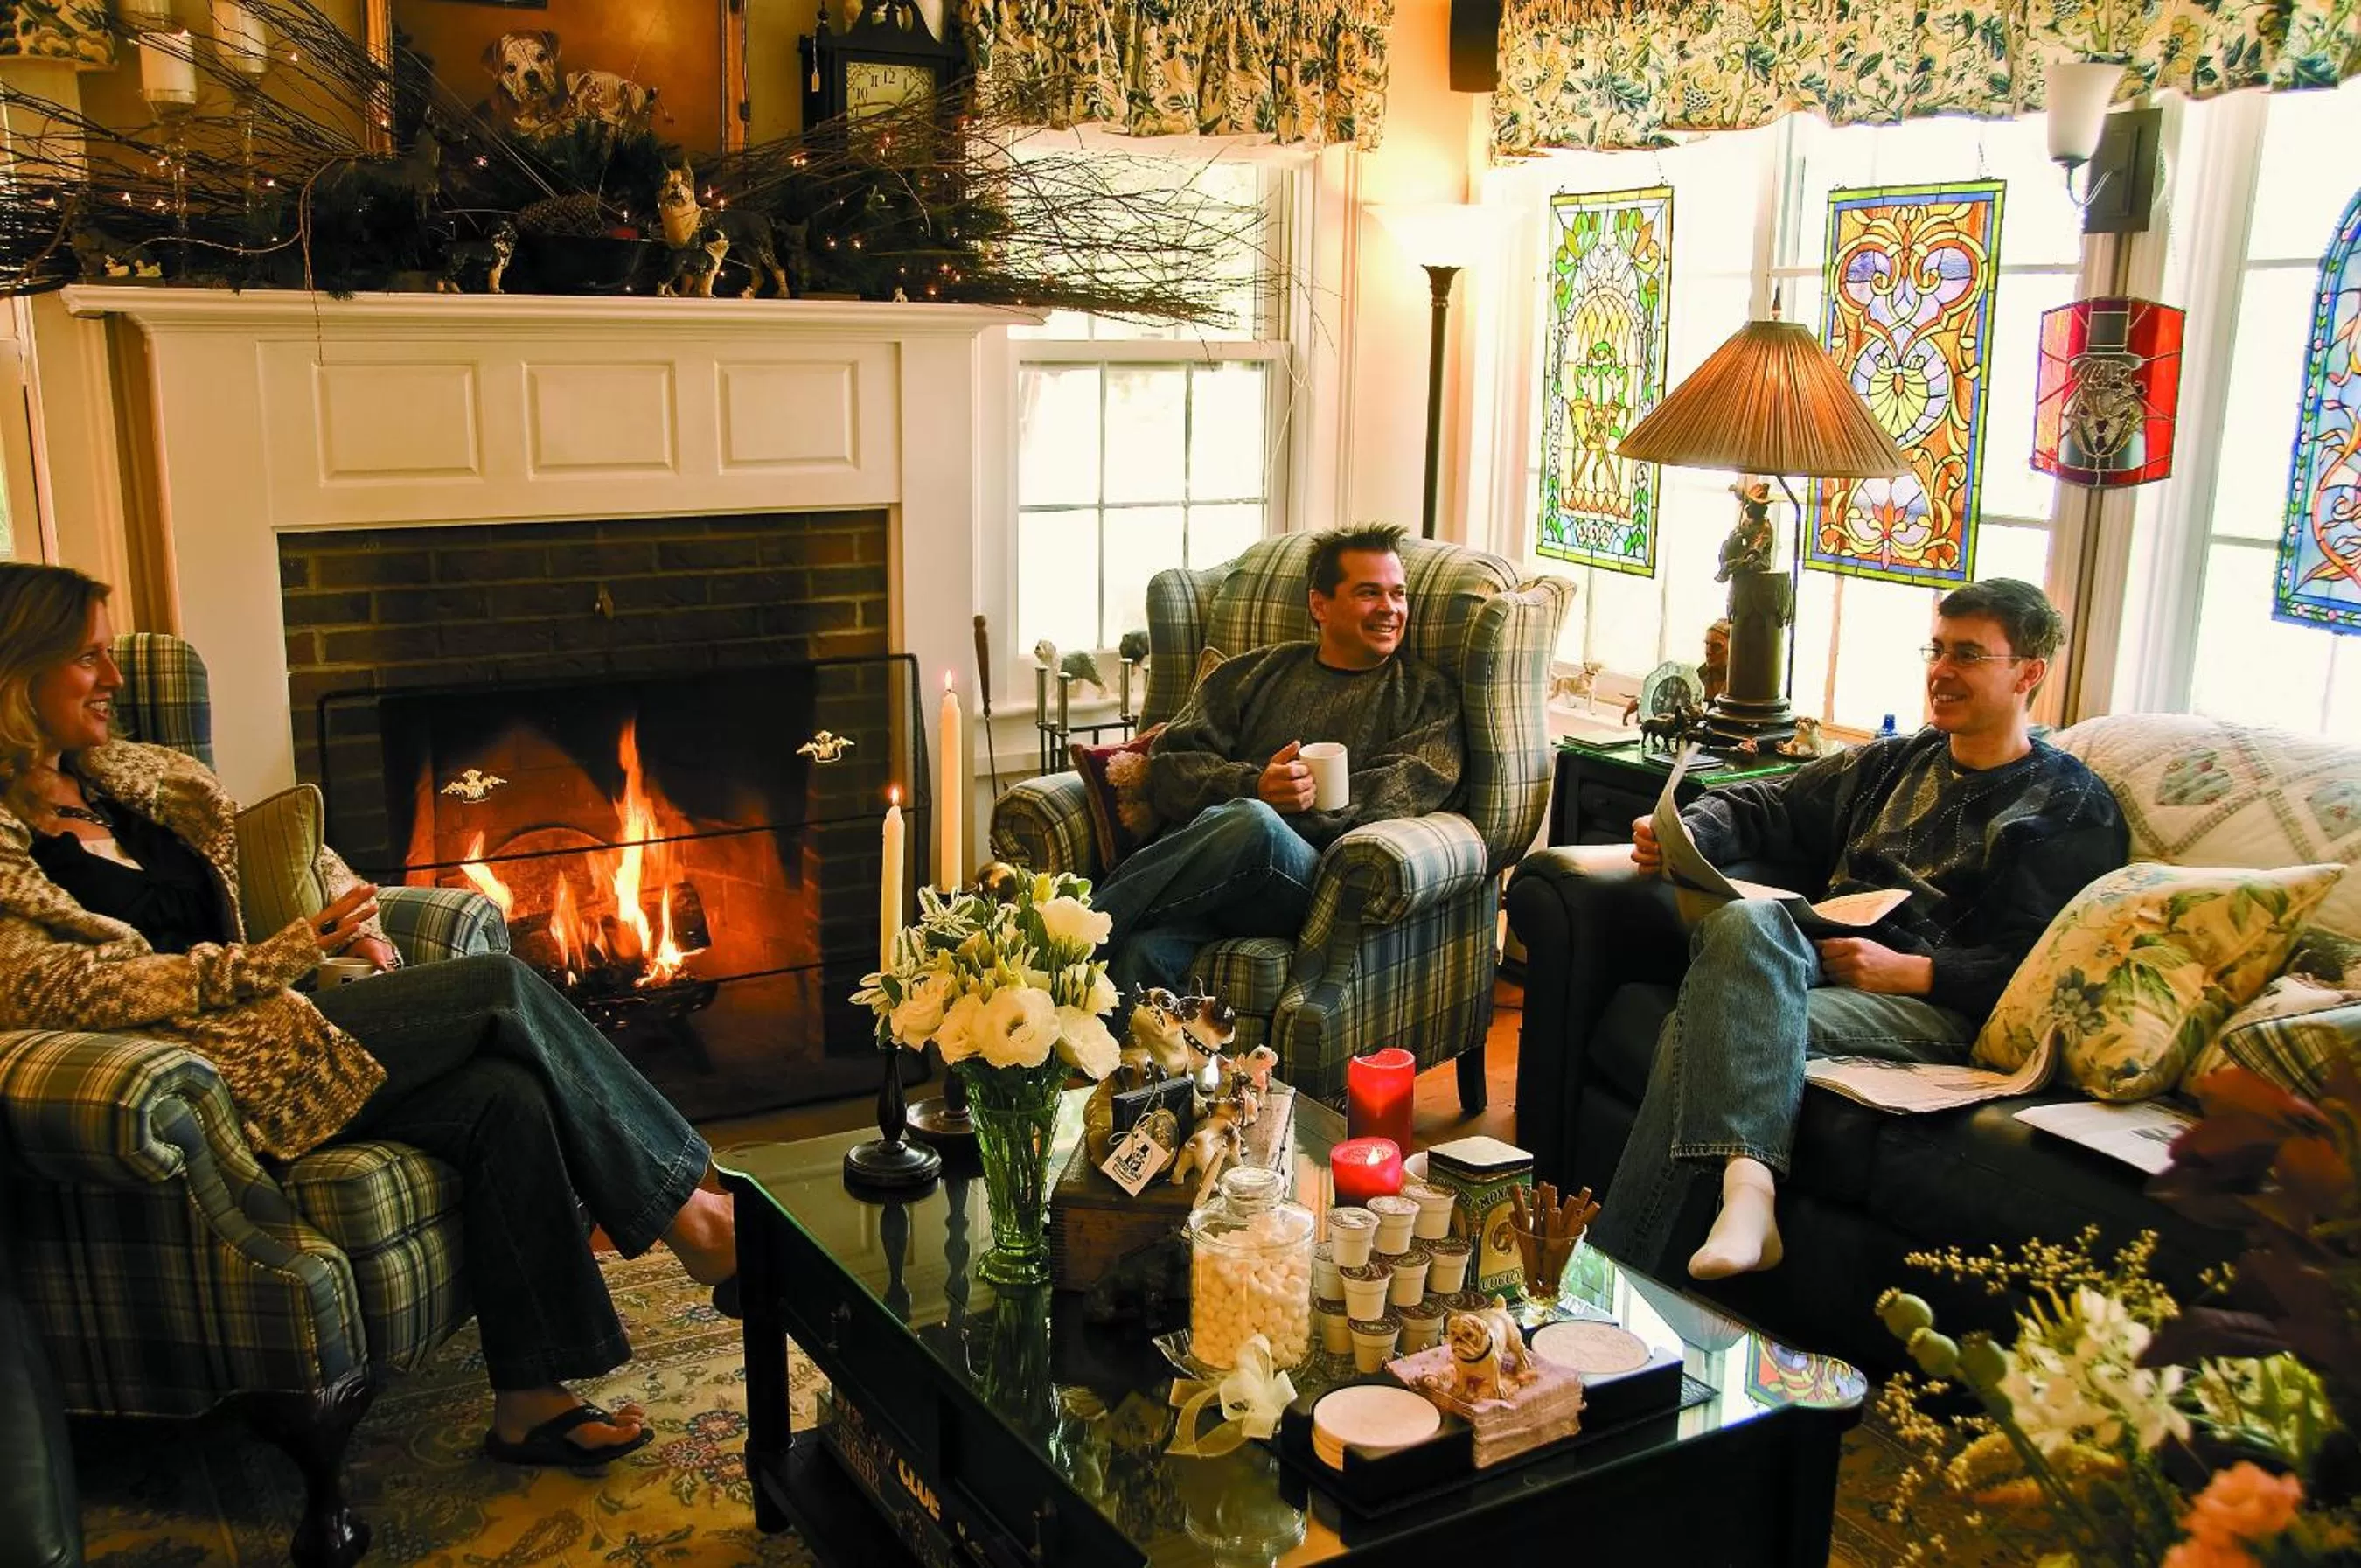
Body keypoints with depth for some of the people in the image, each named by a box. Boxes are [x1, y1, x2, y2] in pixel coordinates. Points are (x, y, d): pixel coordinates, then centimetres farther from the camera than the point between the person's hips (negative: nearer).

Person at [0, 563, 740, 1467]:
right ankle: (689, 1210, -5)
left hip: (254, 1022, 8)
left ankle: (529, 1401, -12)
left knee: (505, 1098, -19)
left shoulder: (136, 777, 18)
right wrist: (280, 957, -24)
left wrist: (348, 915, 8)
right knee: (503, 991, -18)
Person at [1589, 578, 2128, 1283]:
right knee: (1743, 920, -34)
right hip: (1821, 954, 5)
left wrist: (1908, 971, -18)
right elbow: (1767, 807, 26)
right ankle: (1747, 1186, -48)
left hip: (1934, 1005, -5)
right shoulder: (1896, 761, 29)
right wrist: (1685, 832, 3)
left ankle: (1617, 1267, -37)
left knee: (1711, 1021, -32)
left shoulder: (2073, 809, 8)